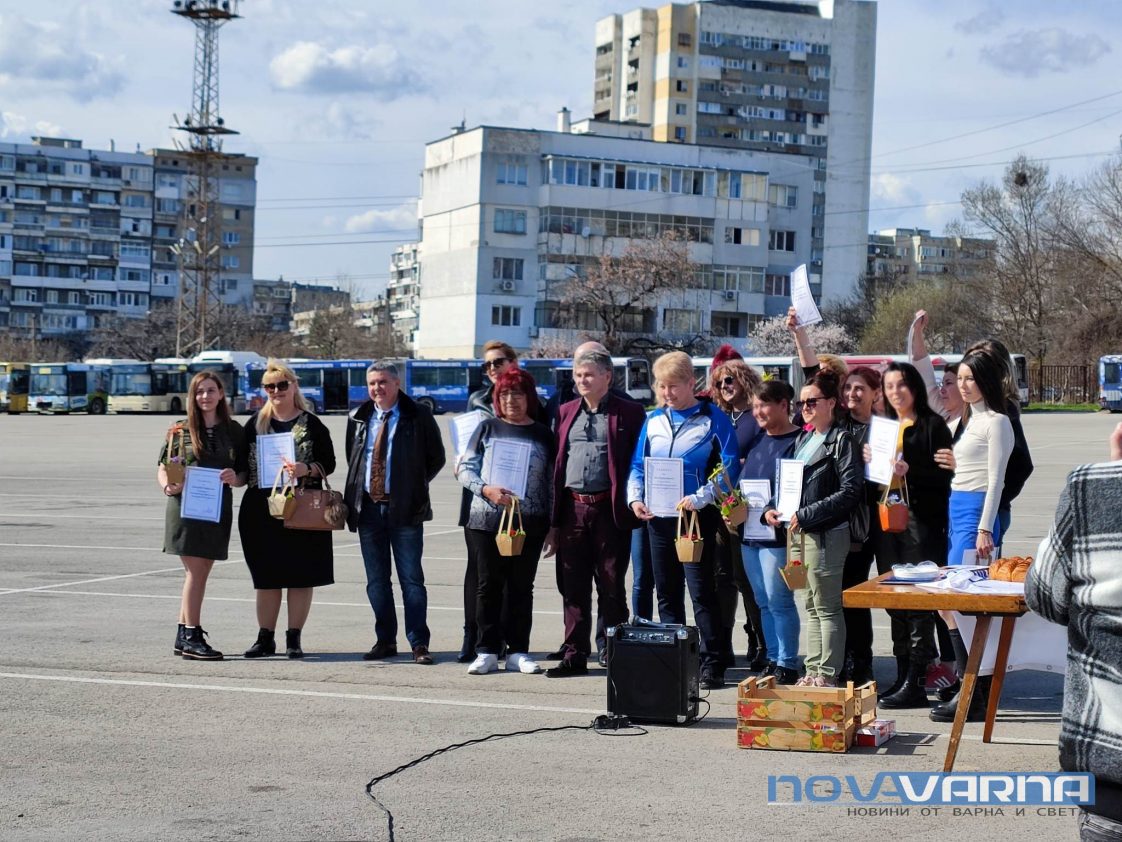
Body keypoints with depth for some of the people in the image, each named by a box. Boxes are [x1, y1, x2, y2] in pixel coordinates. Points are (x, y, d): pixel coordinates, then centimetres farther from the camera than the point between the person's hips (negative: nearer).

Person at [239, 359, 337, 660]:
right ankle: (265, 638, 14)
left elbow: (328, 463, 0)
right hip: (261, 509, 2)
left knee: (300, 576, 1)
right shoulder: (256, 423, 10)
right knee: (266, 577, 6)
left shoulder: (311, 424, 2)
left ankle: (294, 638, 10)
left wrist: (306, 470, -16)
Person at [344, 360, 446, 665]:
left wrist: (415, 486, 0)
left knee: (411, 578, -2)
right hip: (368, 507, 4)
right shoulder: (358, 418, 10)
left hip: (405, 508, -4)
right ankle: (385, 640, 17)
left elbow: (436, 457, 5)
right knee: (376, 580, 8)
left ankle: (419, 643, 2)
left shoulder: (418, 415, -2)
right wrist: (355, 493, 10)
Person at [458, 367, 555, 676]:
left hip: (529, 523, 1)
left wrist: (553, 526, 5)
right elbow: (466, 470, 5)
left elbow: (551, 482, 9)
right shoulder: (487, 428, 7)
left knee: (522, 587, 5)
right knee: (489, 585, 2)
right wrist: (486, 490, -14)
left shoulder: (543, 435, 8)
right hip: (487, 520, 0)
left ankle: (518, 652, 11)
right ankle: (487, 652, 7)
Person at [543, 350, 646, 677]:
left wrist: (631, 508, -10)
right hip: (572, 509, 4)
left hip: (609, 510, -4)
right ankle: (575, 655, 12)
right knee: (573, 587, 6)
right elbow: (556, 464, 13)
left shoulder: (629, 413, 1)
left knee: (611, 587, 2)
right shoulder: (566, 412, 14)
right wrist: (553, 521, 8)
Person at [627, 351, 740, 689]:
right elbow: (638, 465, 14)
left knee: (701, 592, -6)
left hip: (696, 518, -5)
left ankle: (711, 666, -2)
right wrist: (635, 498, -2)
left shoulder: (713, 420, -5)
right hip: (658, 518, 6)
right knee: (667, 593, 11)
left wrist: (700, 498, -20)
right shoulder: (653, 420, 10)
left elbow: (729, 468, -10)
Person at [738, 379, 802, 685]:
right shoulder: (757, 440, 16)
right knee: (763, 602, 12)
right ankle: (772, 659, 19)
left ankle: (787, 665, 0)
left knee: (779, 600, -6)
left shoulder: (797, 441, -8)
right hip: (748, 533, 8)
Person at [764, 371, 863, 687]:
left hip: (827, 533, -8)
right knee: (812, 606, 13)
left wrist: (806, 515, -18)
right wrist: (774, 509, 3)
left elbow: (850, 492, -17)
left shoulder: (842, 440, -9)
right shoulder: (803, 439, 16)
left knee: (827, 608, -3)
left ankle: (827, 674, 2)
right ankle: (813, 670, 20)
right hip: (803, 533, 8)